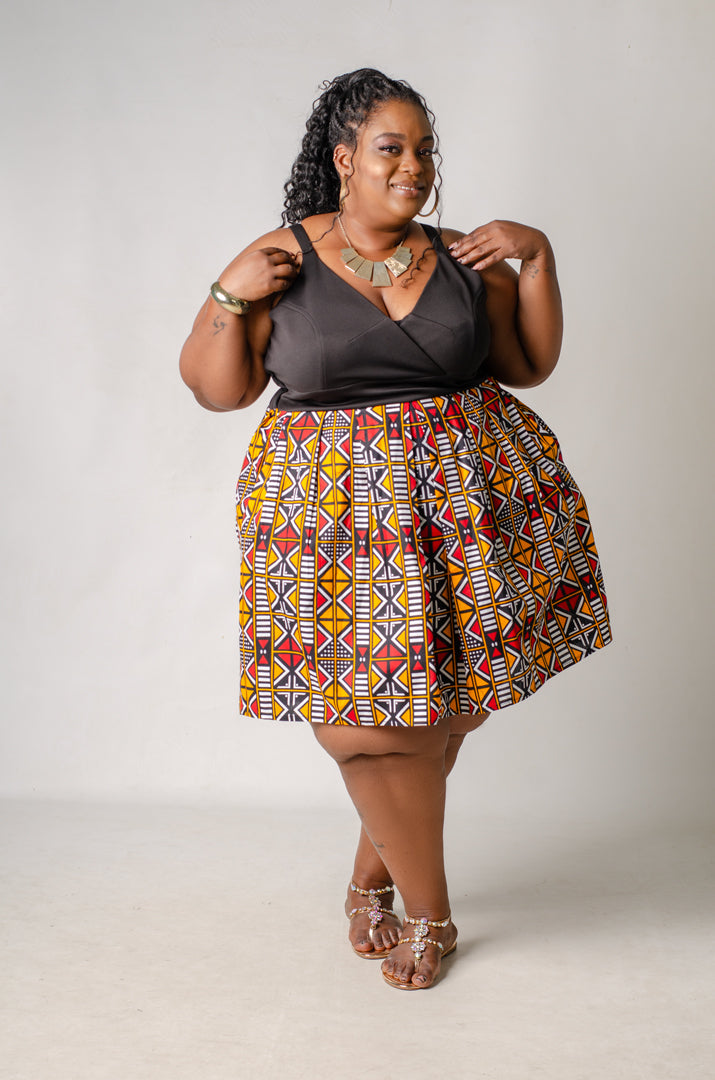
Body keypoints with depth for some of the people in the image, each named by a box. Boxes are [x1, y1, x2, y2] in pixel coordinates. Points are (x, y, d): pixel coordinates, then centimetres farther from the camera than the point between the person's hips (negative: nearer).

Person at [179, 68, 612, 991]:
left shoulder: (465, 259, 8)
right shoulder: (277, 260, 2)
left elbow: (531, 365, 13)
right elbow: (215, 389, 4)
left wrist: (537, 258, 3)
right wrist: (230, 297, -11)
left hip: (466, 497, 2)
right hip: (335, 513, -2)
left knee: (438, 708, 3)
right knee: (364, 720, -4)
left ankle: (372, 874, 30)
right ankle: (430, 913, 19)